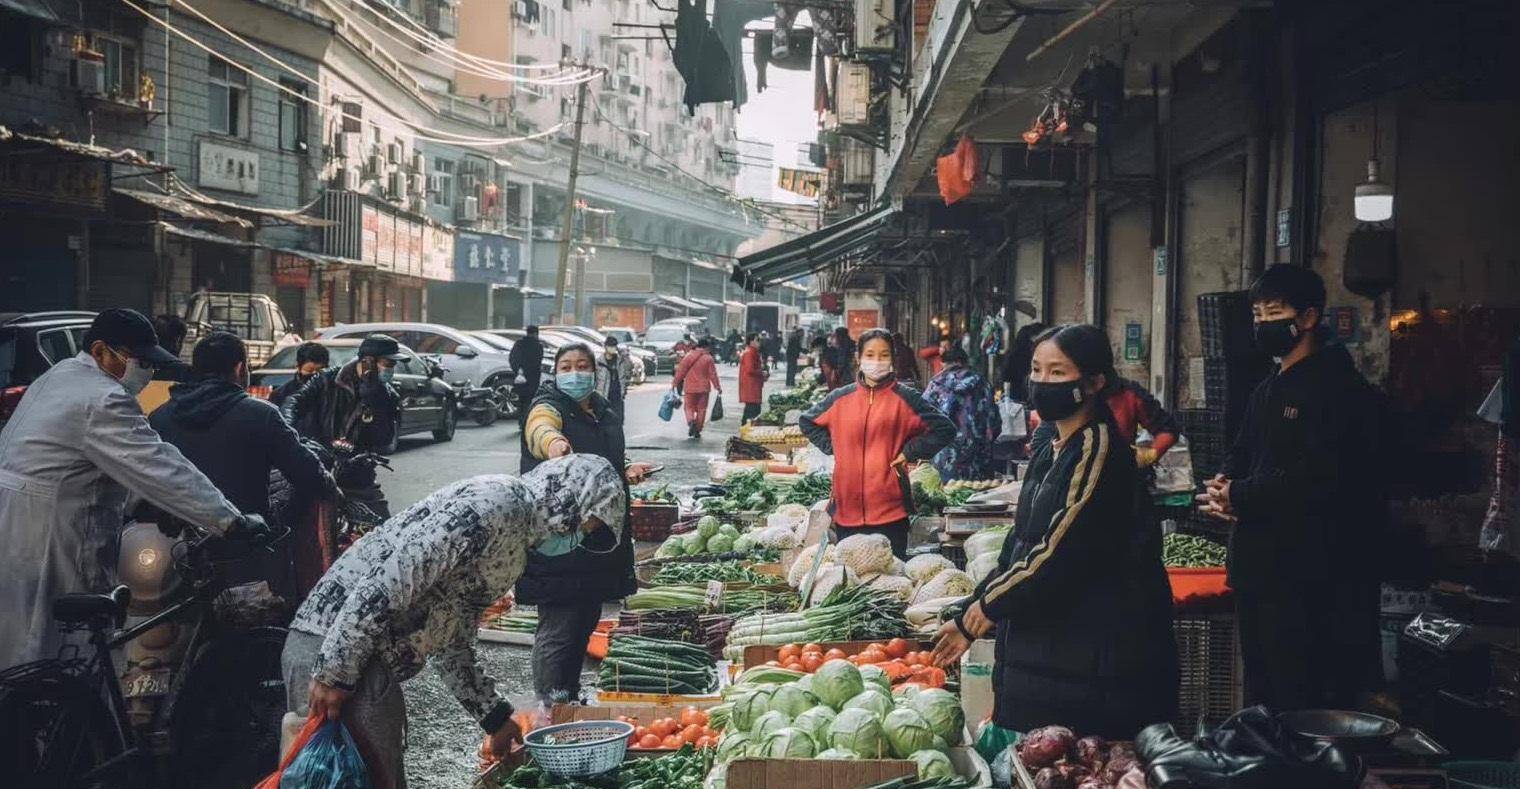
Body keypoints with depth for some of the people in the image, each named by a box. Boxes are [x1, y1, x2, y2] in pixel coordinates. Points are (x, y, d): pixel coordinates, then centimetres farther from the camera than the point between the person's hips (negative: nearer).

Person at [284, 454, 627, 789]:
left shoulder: (513, 551, 19)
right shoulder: (493, 500, -14)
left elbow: (451, 646, 24)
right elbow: (387, 580, -22)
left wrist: (496, 717, 22)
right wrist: (334, 672, -22)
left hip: (375, 666, 10)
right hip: (331, 654, -10)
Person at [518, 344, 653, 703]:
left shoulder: (607, 415, 14)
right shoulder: (549, 407, -8)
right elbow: (539, 428, -33)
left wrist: (627, 471, 7)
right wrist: (553, 442, -57)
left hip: (601, 536, 8)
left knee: (586, 621, 16)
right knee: (558, 627, -6)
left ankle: (571, 697, 31)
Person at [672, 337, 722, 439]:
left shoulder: (689, 356, -3)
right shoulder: (708, 359, -6)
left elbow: (681, 371, -1)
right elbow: (713, 375, -4)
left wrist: (675, 383, 9)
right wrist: (718, 387, 4)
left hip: (690, 388, 0)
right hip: (703, 388, 0)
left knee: (689, 407, 9)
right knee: (701, 409, 9)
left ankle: (691, 421, -19)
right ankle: (697, 430, 8)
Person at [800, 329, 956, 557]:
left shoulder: (905, 398, 1)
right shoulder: (841, 398, 9)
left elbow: (945, 429, 0)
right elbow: (807, 421, 23)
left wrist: (909, 453, -4)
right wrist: (832, 446, 10)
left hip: (890, 510, -3)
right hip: (847, 510, 3)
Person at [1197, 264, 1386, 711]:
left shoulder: (1337, 387, -11)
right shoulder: (1266, 393, 19)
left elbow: (1321, 476, -22)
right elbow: (1240, 459, 20)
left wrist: (1240, 496, -14)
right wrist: (1223, 489, -4)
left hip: (1309, 578, -9)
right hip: (1259, 570, 9)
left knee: (1299, 704, -6)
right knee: (1261, 695, 18)